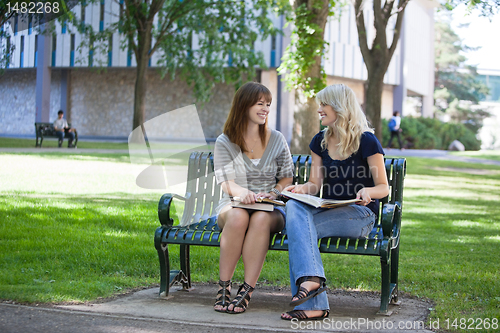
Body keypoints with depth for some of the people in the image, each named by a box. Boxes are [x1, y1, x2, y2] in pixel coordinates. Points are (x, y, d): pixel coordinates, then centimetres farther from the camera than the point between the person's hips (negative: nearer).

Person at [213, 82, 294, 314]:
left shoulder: (276, 140, 9)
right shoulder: (224, 142, 3)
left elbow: (287, 178, 12)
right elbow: (226, 182, -7)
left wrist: (274, 193, -11)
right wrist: (241, 192, -30)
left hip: (270, 209, 1)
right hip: (233, 205, 0)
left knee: (261, 218, -37)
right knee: (238, 216, -38)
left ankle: (247, 290, -36)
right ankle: (224, 287, -28)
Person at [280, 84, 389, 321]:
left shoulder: (366, 141, -4)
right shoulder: (320, 141, 14)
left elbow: (383, 187, -3)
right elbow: (315, 184, 12)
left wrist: (368, 191, -24)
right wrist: (301, 189, -10)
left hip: (359, 215, -5)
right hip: (328, 210, 5)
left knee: (297, 224, -29)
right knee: (294, 207, -30)